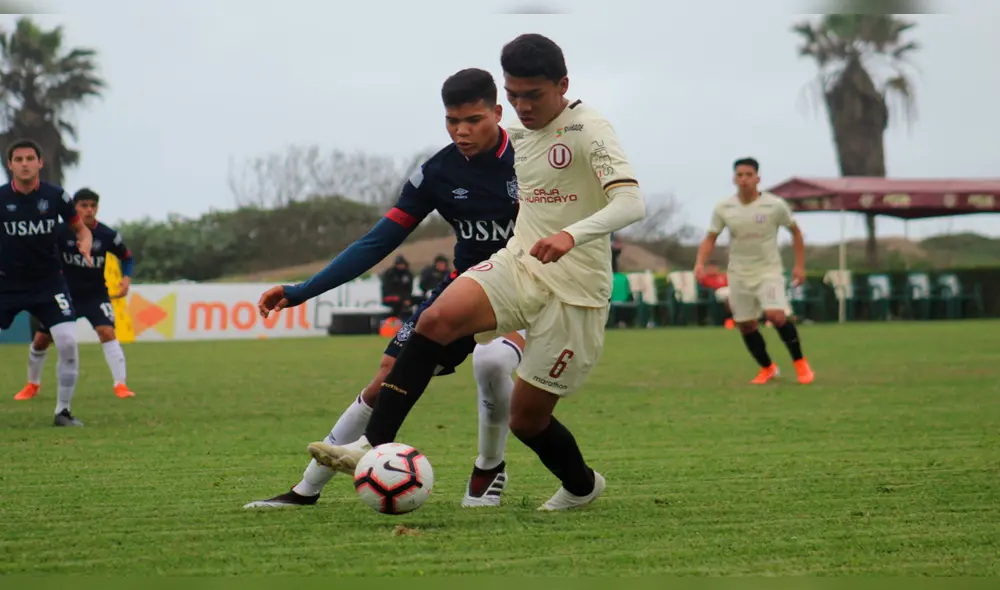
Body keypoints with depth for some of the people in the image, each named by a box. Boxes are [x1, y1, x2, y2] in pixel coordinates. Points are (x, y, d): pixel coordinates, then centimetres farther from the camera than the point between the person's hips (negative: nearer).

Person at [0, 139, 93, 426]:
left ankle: (63, 411, 2)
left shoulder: (56, 196, -5)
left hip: (48, 281, 0)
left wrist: (84, 246, -14)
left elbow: (81, 228, 8)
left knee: (68, 342, -13)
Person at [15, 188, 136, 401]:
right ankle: (32, 385, 29)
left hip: (95, 294, -1)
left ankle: (120, 385, -19)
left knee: (107, 331, -24)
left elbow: (126, 257, 5)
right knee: (41, 339, 4)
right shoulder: (60, 232, -14)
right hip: (65, 293, 1)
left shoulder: (107, 235, -12)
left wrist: (126, 279, -11)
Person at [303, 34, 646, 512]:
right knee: (437, 320, -24)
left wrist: (572, 235, -42)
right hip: (519, 264, 6)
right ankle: (373, 445, -28)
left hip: (575, 289, -6)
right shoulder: (518, 132, 11)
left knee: (526, 418, -2)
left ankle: (582, 486, 30)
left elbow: (631, 203, -27)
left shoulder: (589, 131, -12)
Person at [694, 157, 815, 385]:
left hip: (769, 271, -3)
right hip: (739, 274, 3)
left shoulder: (775, 205, -10)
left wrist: (800, 265, -1)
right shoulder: (723, 208, -4)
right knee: (745, 325, 5)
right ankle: (767, 368, 27)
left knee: (776, 315, -23)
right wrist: (700, 262, -15)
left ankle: (800, 363, -3)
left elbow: (795, 231, 4)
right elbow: (710, 238, 3)